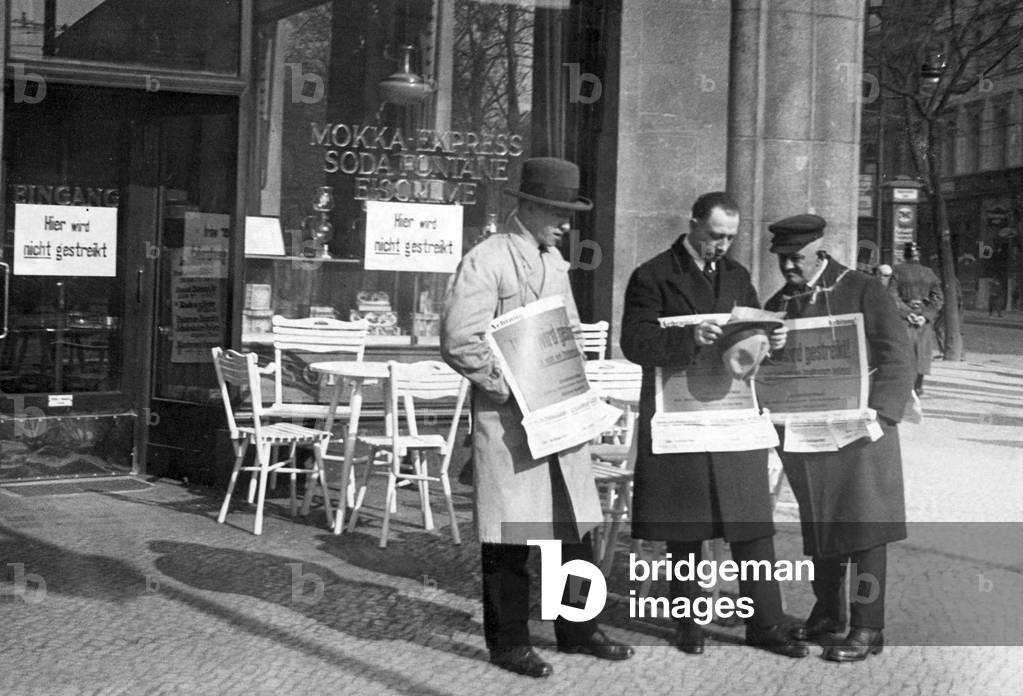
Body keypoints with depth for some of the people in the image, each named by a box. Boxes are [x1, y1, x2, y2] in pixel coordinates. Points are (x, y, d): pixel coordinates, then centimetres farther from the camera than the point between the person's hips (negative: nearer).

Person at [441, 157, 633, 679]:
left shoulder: (555, 260, 15)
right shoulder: (487, 260, -11)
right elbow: (459, 341, -16)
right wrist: (512, 388, -17)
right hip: (507, 416, -7)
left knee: (576, 525, 11)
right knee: (510, 535, 0)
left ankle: (577, 629, 25)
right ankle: (508, 642, 13)